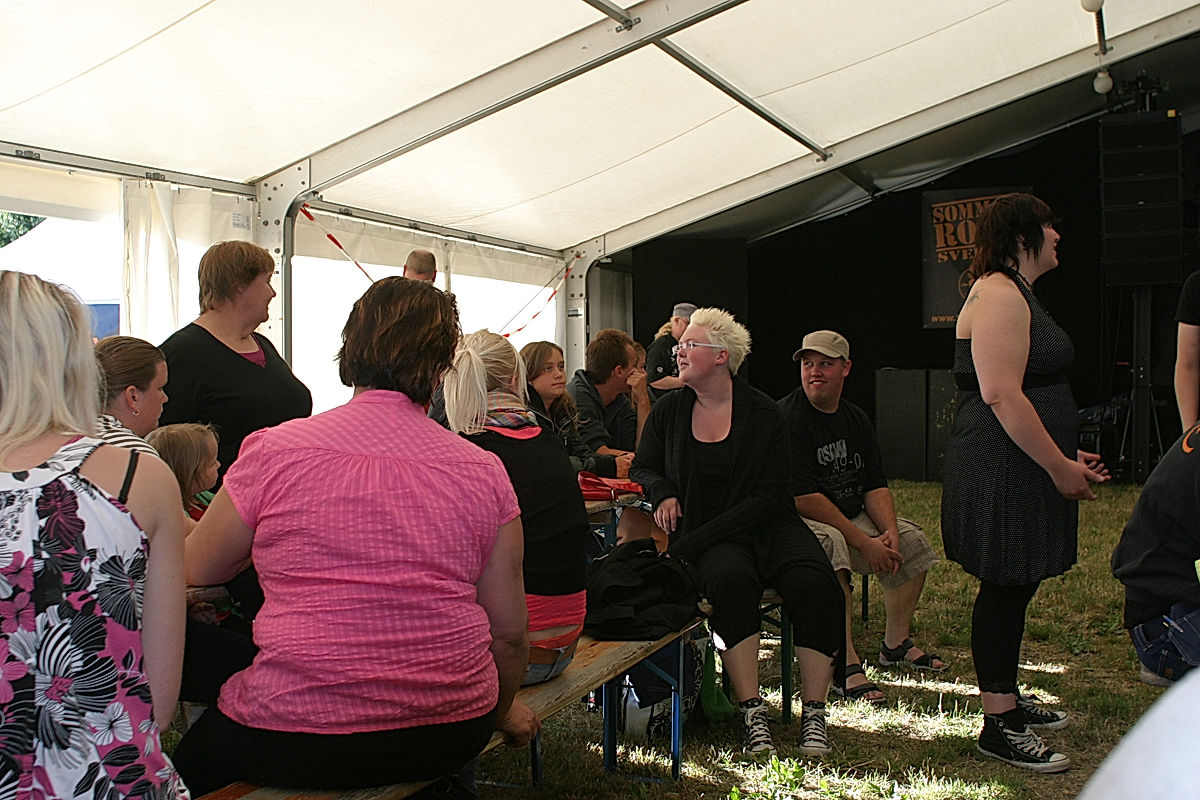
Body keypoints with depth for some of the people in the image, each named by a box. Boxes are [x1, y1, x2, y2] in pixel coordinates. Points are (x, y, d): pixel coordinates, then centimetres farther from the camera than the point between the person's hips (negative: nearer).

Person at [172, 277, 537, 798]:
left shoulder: (273, 451, -7)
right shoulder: (483, 470, -2)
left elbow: (198, 569, 9)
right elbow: (509, 631, 3)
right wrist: (500, 710, 22)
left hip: (297, 743, -4)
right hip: (451, 731, 4)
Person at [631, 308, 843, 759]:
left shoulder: (763, 414, -3)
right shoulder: (670, 410, 7)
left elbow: (768, 499, -10)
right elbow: (642, 468, 21)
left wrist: (690, 543, -18)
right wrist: (661, 492, -6)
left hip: (766, 527, 0)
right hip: (706, 538, 0)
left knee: (813, 584, -30)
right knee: (730, 579, -35)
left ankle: (814, 713, -18)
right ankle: (751, 713, -29)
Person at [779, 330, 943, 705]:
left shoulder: (856, 418, 10)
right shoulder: (788, 417, -16)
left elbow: (875, 486, 9)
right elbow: (803, 498, -23)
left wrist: (889, 533, -11)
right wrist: (864, 543, -22)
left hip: (853, 519, 9)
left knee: (911, 541, 4)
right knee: (830, 543, -38)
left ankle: (895, 644, 18)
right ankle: (846, 663, -36)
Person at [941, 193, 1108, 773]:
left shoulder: (1014, 293, 19)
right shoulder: (1000, 296, -15)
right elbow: (1002, 395, -24)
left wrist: (1066, 454, 21)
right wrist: (1060, 466, -20)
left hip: (1025, 467, 11)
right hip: (1004, 471, -11)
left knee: (1015, 587, 17)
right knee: (1005, 589, -5)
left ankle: (1007, 698, 29)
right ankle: (999, 726, 4)